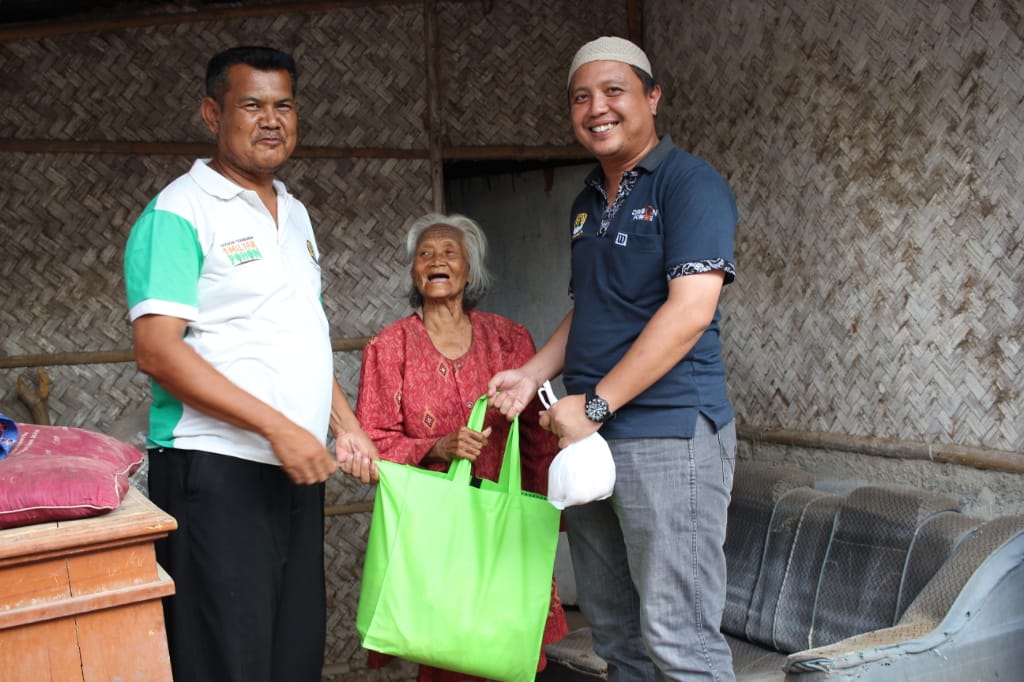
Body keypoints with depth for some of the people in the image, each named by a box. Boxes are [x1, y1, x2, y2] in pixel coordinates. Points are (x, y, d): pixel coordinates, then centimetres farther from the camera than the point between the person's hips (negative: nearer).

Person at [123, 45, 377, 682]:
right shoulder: (180, 211, -8)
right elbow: (157, 349, -17)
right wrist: (277, 427, -21)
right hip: (216, 470, -7)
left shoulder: (295, 213, 17)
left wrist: (344, 422, 12)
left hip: (296, 469, 8)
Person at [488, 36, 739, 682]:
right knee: (614, 630, 15)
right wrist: (531, 374, 9)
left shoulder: (689, 182, -7)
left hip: (667, 434, -8)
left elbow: (690, 311, -17)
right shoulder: (588, 202, 18)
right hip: (588, 435, 8)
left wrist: (595, 404, -16)